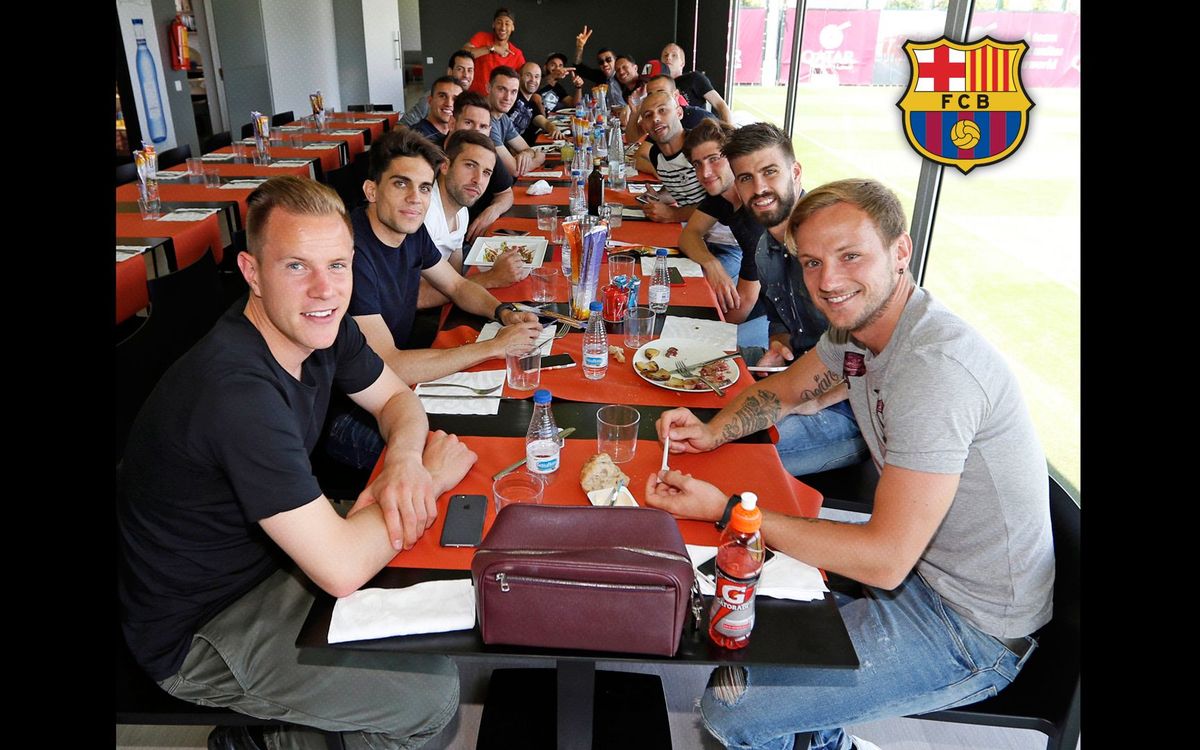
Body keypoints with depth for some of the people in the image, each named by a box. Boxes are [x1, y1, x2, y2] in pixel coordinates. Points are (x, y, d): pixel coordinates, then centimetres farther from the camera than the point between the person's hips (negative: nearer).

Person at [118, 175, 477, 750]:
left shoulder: (318, 327, -10)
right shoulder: (237, 391, -36)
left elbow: (396, 398, 6)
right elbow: (342, 569, -36)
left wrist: (406, 459, -18)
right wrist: (433, 475, -21)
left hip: (275, 552, 8)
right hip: (195, 635, -8)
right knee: (433, 693, -12)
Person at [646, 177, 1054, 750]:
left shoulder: (936, 366, -30)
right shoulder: (856, 326, -2)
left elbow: (885, 559, -30)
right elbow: (787, 390, 15)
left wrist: (726, 510, -26)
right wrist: (714, 431, -5)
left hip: (971, 628, -9)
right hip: (914, 563, 9)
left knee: (732, 703, -14)